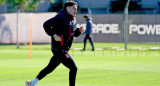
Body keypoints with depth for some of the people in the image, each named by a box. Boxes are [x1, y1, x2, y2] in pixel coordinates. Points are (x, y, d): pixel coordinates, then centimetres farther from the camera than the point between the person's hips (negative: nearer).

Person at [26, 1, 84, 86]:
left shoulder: (73, 20, 15)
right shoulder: (61, 17, -13)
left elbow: (73, 33, 25)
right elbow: (46, 25, -17)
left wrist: (79, 30, 5)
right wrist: (54, 35, -21)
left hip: (64, 49, 10)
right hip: (58, 48, -10)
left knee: (50, 68, 19)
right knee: (73, 68, -13)